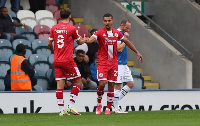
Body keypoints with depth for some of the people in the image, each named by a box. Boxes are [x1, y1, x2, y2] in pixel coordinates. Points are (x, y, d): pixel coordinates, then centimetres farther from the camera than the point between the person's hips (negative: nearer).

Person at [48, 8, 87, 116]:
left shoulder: (54, 28, 6)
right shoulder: (72, 28, -6)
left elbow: (49, 43, 12)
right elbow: (79, 42, 9)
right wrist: (85, 40, 33)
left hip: (57, 61, 5)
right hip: (68, 60, -5)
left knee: (60, 85, 3)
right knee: (78, 82, 7)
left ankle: (61, 110, 0)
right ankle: (71, 106, -3)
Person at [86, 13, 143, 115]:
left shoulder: (117, 33, 7)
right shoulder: (100, 33, -6)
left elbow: (127, 42, 22)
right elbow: (91, 39, -23)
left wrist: (137, 52, 26)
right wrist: (86, 40, -48)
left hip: (113, 62, 4)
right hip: (102, 62, -4)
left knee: (111, 85, 2)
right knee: (102, 83, -16)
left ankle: (108, 108, 10)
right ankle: (99, 104, 7)